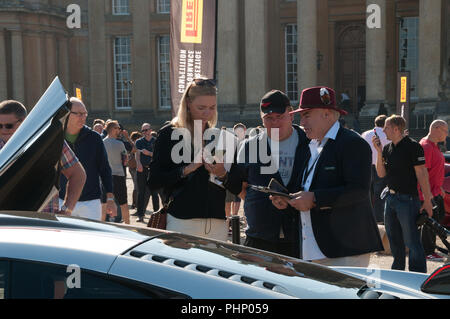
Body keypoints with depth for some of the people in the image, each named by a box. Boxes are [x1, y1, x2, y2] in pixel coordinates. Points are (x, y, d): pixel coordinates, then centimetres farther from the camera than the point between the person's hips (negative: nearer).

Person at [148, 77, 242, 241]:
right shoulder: (169, 134, 2)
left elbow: (237, 188, 12)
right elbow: (153, 181, -5)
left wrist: (223, 175, -8)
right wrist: (185, 170, -15)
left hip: (217, 223, 4)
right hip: (181, 221, -3)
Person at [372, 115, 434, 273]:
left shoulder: (413, 147, -11)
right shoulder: (387, 148, 10)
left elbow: (422, 174, -12)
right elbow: (381, 174, 8)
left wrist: (427, 200, -14)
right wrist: (379, 152, -3)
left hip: (407, 199, -8)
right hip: (390, 198, 8)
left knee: (412, 242, -5)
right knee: (394, 240, 16)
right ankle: (397, 272, 29)